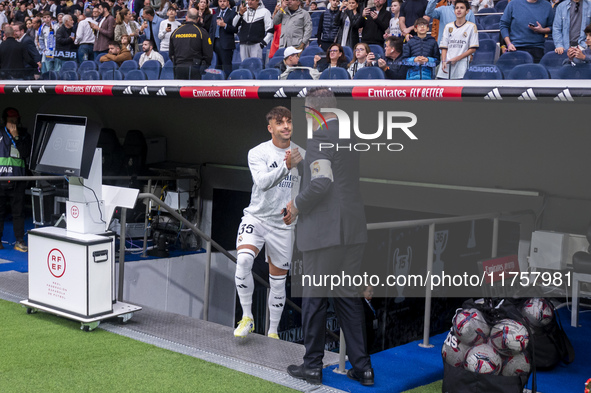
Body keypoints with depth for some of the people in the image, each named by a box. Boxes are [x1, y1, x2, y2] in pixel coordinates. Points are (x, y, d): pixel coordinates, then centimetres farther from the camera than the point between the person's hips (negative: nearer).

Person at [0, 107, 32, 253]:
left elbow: (26, 154, -5)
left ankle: (19, 241, 5)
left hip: (18, 179, 0)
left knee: (18, 212, 0)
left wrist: (16, 137, -10)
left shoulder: (24, 135, 8)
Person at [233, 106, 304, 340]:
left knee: (278, 282, 8)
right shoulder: (257, 153, -6)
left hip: (283, 224, 2)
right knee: (243, 259, -28)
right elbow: (263, 182, -24)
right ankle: (247, 318, -10)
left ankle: (272, 332, 25)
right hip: (256, 217, -2)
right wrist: (286, 166, -37)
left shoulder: (301, 154, 2)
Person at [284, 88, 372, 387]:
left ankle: (312, 365, 13)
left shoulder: (319, 137, -12)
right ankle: (361, 366, 15)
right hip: (353, 230, 8)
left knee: (314, 299, 4)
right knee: (348, 297, 13)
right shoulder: (350, 135, 14)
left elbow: (321, 183, -22)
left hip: (324, 230, -8)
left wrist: (297, 206, -6)